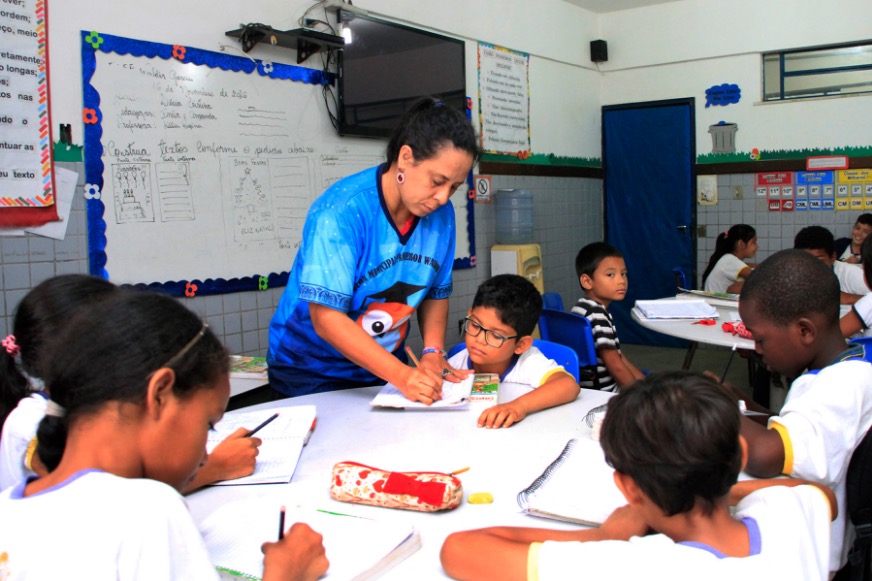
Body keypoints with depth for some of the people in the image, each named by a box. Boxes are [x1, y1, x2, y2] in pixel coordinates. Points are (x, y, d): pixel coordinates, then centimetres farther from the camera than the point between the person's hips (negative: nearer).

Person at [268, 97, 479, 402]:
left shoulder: (441, 215, -7)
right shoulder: (340, 212, -26)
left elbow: (437, 293, 5)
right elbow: (327, 319, -28)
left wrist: (433, 351, -12)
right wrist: (401, 375, -34)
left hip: (382, 365, 5)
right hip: (310, 372, -5)